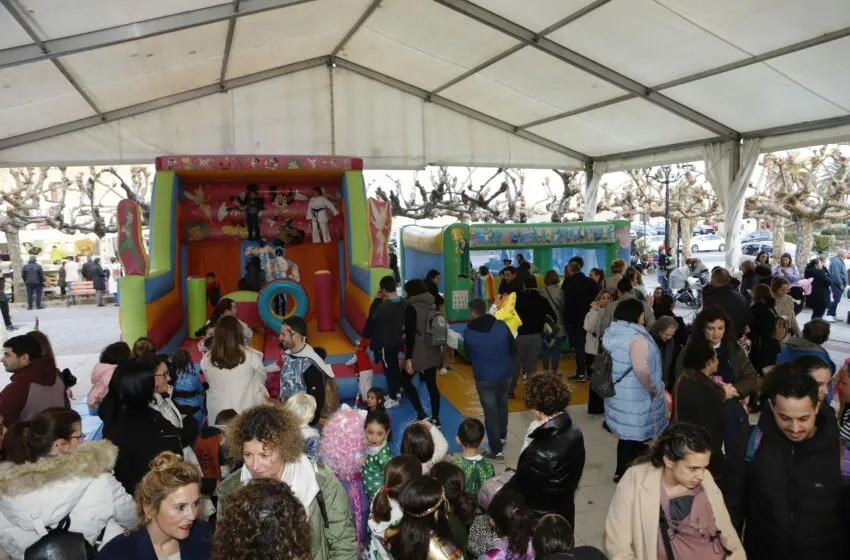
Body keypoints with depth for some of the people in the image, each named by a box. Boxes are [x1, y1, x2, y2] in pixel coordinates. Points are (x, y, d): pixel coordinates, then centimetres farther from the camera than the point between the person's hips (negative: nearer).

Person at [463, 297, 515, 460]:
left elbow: (468, 354, 4)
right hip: (505, 373, 3)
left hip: (484, 377, -3)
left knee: (490, 412, 6)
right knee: (502, 404, 26)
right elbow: (514, 349, 1)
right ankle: (502, 436, 42)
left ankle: (496, 450, 7)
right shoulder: (501, 325, -9)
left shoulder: (468, 331, -10)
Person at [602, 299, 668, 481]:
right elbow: (641, 369, -32)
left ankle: (621, 471, 32)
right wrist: (652, 387, -16)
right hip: (634, 398, -8)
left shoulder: (611, 332, 5)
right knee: (636, 437, 7)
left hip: (616, 394, 8)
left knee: (626, 435, 21)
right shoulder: (636, 337, -23)